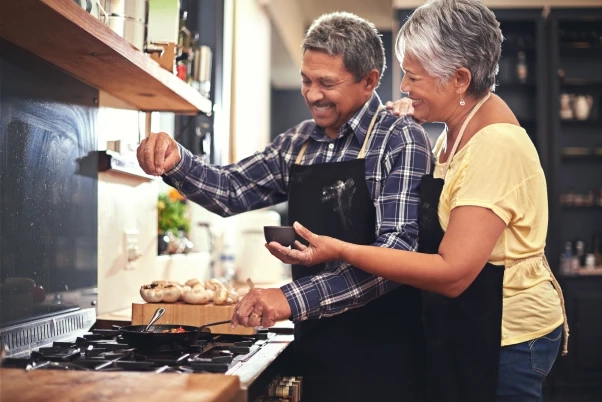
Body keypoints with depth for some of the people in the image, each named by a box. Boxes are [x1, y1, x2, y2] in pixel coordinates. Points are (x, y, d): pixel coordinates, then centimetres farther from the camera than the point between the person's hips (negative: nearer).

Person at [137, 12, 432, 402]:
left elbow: (399, 251, -22)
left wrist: (295, 297, -28)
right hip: (315, 347, 5)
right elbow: (232, 190, 15)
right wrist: (175, 162, -6)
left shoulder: (401, 141, -12)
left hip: (382, 356, -5)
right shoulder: (299, 142, 8)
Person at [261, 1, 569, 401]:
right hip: (465, 328, 9)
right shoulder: (458, 128, 5)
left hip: (504, 339, -9)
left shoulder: (496, 147, -24)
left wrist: (342, 251, -29)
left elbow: (452, 272, -28)